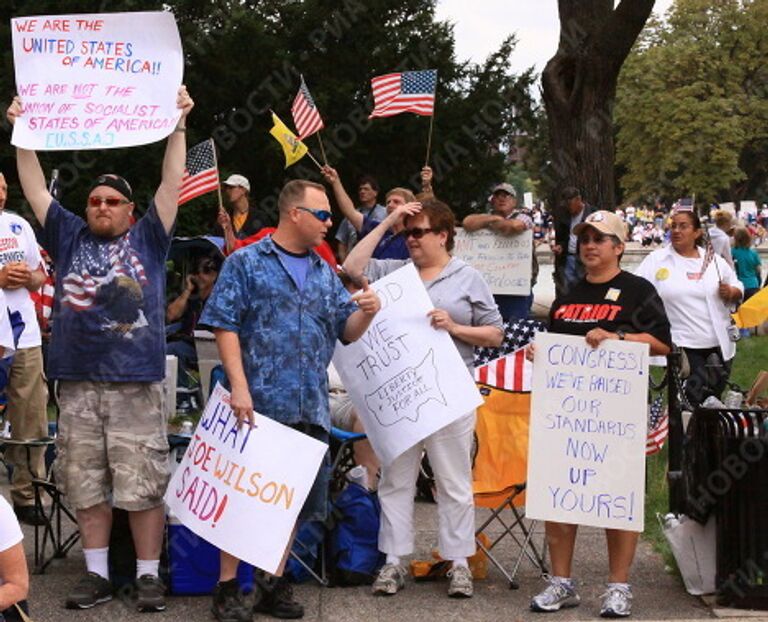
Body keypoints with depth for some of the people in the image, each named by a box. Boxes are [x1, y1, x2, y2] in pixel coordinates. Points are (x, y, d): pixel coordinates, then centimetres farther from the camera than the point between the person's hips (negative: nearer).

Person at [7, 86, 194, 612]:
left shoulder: (148, 238, 8)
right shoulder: (69, 237, 13)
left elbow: (172, 185, 2)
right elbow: (35, 188, 11)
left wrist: (178, 125, -4)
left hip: (136, 383, -3)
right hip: (78, 383, 3)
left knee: (144, 486, 0)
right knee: (86, 487, 7)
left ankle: (149, 574, 8)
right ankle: (98, 574, 17)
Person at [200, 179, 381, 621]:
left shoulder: (325, 274, 17)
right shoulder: (246, 264, -1)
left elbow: (347, 332, 14)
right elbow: (225, 327, -7)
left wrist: (365, 312, -9)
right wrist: (239, 387, -17)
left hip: (310, 409, 6)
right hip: (258, 403, -6)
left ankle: (276, 585, 20)